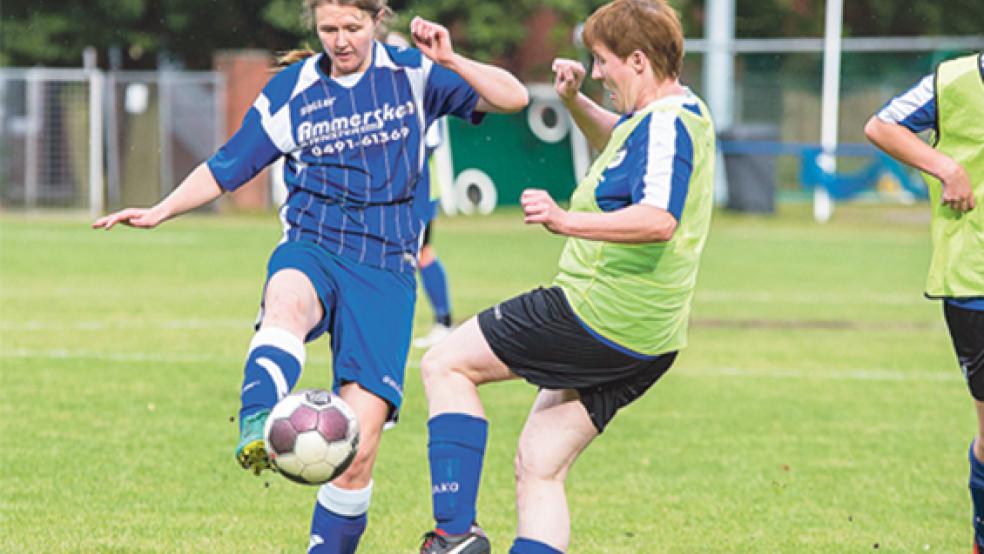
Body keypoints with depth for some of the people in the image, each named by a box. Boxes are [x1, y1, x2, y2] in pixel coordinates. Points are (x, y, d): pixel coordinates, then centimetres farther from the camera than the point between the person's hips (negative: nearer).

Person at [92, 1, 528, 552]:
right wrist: (161, 211, 2)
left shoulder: (413, 75, 5)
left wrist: (451, 61, -16)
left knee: (360, 439, -12)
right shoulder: (291, 91, 7)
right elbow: (227, 167, 14)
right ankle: (256, 432, -66)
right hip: (310, 248, 0)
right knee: (289, 299, -41)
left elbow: (514, 98, -1)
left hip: (385, 265, 0)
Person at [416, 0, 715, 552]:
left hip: (599, 315, -10)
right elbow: (622, 145, 39)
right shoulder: (680, 113, 15)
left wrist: (568, 222, -44)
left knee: (446, 365, 0)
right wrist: (576, 103, 21)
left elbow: (660, 220, -34)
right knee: (538, 469, 11)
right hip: (643, 345, 10)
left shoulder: (666, 123, -17)